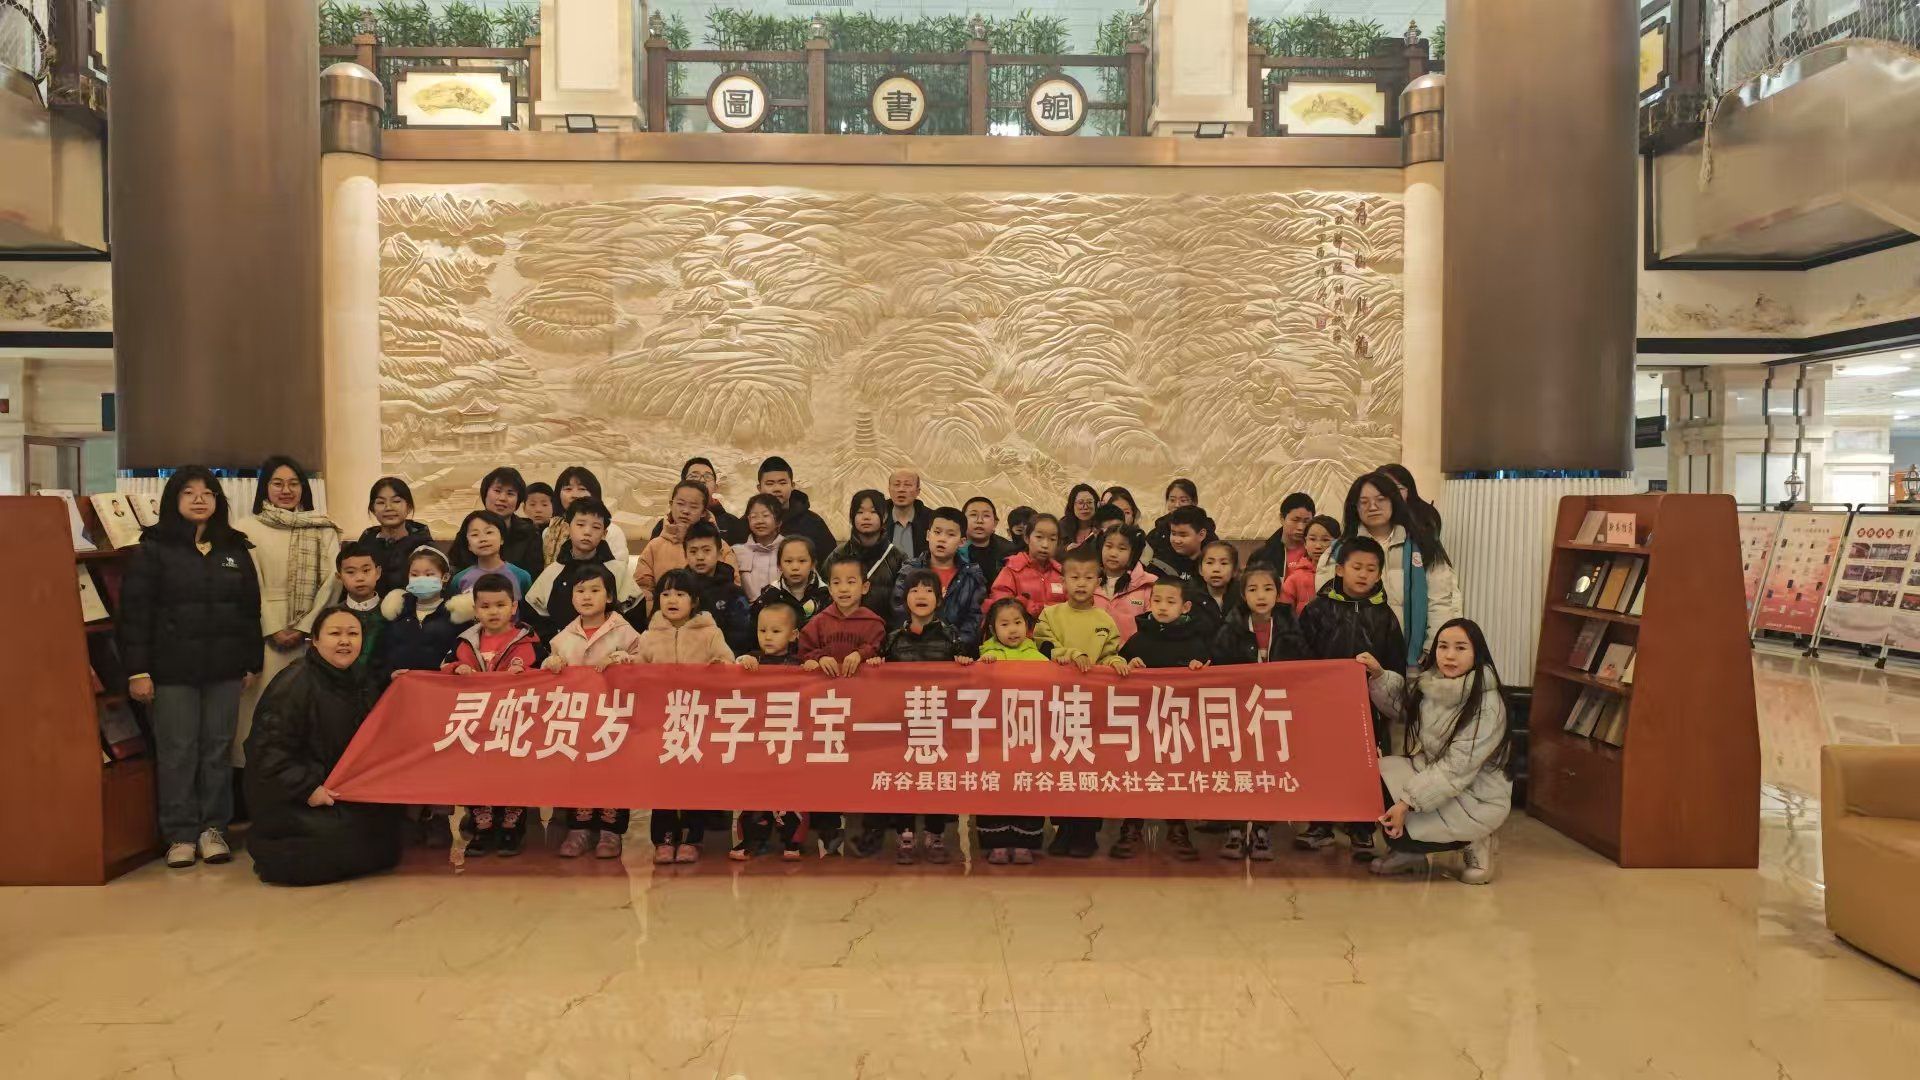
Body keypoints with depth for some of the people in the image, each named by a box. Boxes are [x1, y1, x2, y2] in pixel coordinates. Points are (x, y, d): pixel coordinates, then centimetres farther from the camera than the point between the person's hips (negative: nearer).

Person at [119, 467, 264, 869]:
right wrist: (137, 670, -11)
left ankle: (213, 828, 17)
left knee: (218, 749, 7)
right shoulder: (152, 548, -1)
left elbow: (250, 609, 13)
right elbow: (134, 612, -5)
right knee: (176, 752, 1)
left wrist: (252, 662, 8)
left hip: (224, 669, 3)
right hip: (172, 670, -3)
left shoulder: (235, 549, 11)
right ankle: (181, 834, 10)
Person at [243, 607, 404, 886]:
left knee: (386, 827, -6)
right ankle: (269, 851, -2)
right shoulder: (294, 682, -18)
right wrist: (308, 789, -25)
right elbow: (269, 749, -22)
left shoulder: (357, 682, 7)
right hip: (287, 798, -9)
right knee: (348, 841, -24)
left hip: (338, 791, 9)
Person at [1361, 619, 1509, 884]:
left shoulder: (1487, 706, -25)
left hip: (1475, 796, -7)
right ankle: (1409, 852, 5)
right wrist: (1380, 674, -3)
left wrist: (1408, 802, -29)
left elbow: (1456, 770, -27)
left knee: (1396, 826, -19)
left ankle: (1472, 842, 4)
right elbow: (1400, 704, 16)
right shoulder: (1431, 683, -4)